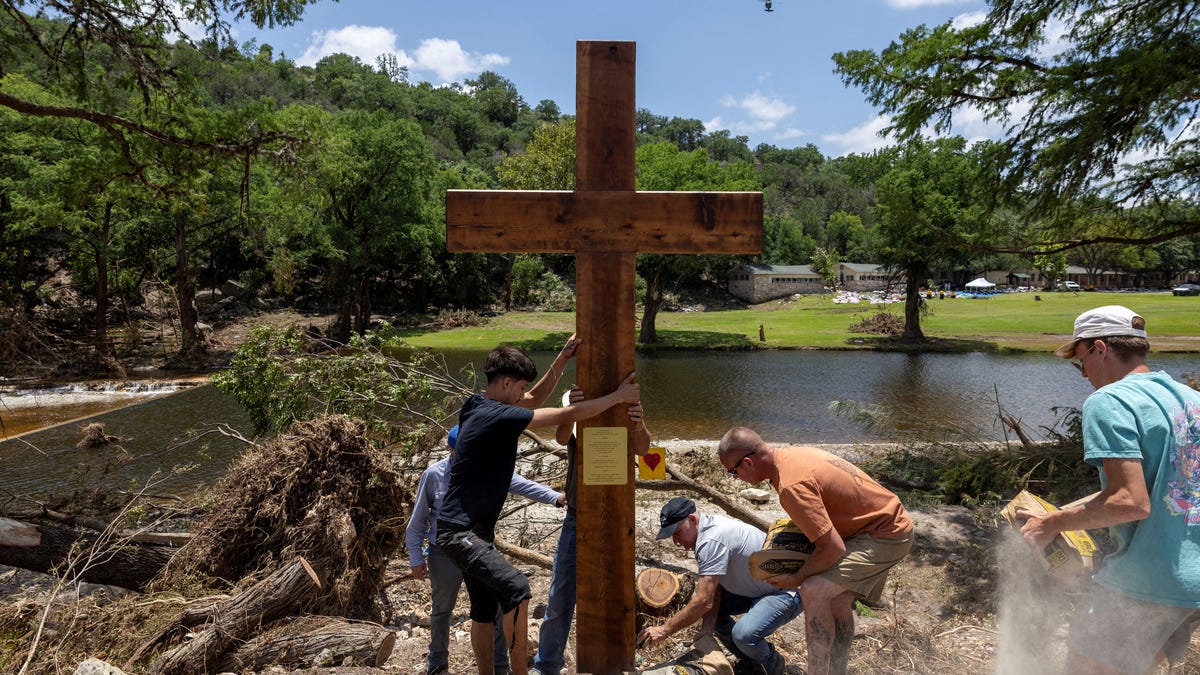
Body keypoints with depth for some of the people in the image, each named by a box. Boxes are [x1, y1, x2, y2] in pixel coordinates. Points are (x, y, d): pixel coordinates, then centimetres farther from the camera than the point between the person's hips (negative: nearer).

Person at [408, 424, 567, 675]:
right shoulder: (433, 475, -12)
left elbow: (521, 484, -22)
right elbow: (418, 519, -3)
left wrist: (554, 496, -37)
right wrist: (416, 557, -1)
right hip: (444, 555, -1)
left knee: (495, 609, 3)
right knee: (442, 611, 18)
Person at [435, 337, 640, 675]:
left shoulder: (482, 408, 7)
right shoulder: (497, 416, -21)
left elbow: (534, 400, 20)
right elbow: (567, 415, -19)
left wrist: (562, 359, 11)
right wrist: (618, 396, -9)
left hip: (473, 531, 10)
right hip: (460, 532, -10)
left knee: (485, 611, 15)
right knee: (516, 588, -25)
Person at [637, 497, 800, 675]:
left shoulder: (712, 540, -29)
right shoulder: (706, 530, 1)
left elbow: (704, 601, -31)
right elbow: (714, 587, 1)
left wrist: (664, 630, -24)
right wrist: (708, 625, -15)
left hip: (786, 593, -10)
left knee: (743, 634, -29)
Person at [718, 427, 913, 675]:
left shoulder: (791, 487, -30)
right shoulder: (793, 452, -2)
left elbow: (833, 548, -27)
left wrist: (796, 579, -11)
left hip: (886, 535, -10)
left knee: (814, 591, -20)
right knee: (839, 600, 20)